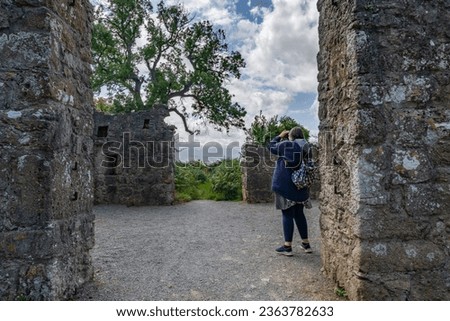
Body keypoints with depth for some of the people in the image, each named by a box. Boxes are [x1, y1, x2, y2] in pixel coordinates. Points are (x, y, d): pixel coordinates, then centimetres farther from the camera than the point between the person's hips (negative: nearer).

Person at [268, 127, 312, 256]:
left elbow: (271, 146, 9)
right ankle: (306, 244, 20)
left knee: (287, 215, -1)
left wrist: (280, 136, 21)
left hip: (285, 185, -5)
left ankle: (287, 247, 2)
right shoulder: (306, 148, 5)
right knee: (299, 214, 14)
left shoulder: (285, 145, -9)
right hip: (300, 186, 5)